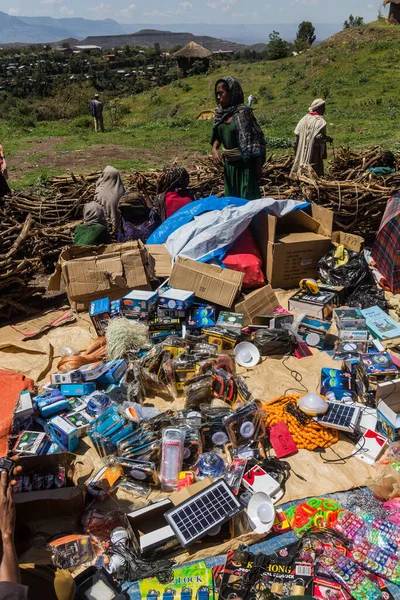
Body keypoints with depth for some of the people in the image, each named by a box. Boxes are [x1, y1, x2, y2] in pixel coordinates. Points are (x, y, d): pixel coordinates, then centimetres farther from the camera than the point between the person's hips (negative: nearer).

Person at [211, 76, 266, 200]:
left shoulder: (243, 112, -14)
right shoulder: (220, 113, 5)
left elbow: (256, 140, -14)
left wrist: (258, 167, -15)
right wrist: (214, 149, -4)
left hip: (244, 164, -7)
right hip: (228, 165, 7)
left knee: (247, 199, 0)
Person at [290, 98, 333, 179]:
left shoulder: (305, 118, 5)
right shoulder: (320, 121, -14)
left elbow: (297, 133, 3)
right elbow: (319, 136, -21)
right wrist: (328, 139, -4)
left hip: (302, 150, 7)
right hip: (314, 151, -7)